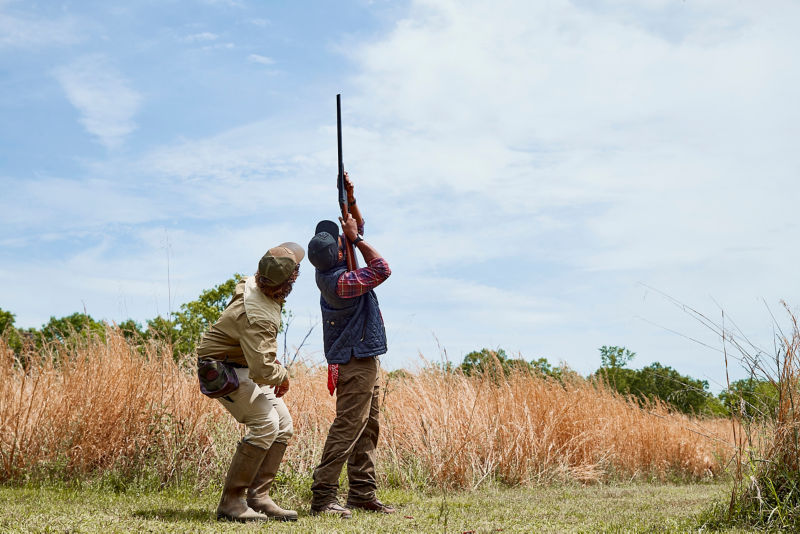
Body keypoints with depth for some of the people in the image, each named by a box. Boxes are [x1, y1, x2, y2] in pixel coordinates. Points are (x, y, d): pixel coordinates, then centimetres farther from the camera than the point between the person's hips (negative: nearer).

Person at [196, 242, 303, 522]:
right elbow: (262, 371, -41)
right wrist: (282, 375, -18)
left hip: (245, 365, 10)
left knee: (283, 425, 3)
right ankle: (230, 502, -14)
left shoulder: (253, 284, -6)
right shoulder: (258, 316, -36)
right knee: (265, 424, -22)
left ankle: (258, 497, 5)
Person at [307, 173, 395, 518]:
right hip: (356, 361, -10)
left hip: (362, 359, 10)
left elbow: (356, 228, 18)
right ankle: (323, 496, -7)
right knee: (347, 427, -9)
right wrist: (356, 237, -13)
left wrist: (350, 199, 4)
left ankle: (362, 493, 17)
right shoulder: (339, 281, -24)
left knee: (367, 426, 12)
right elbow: (382, 270, -20)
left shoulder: (329, 268, 4)